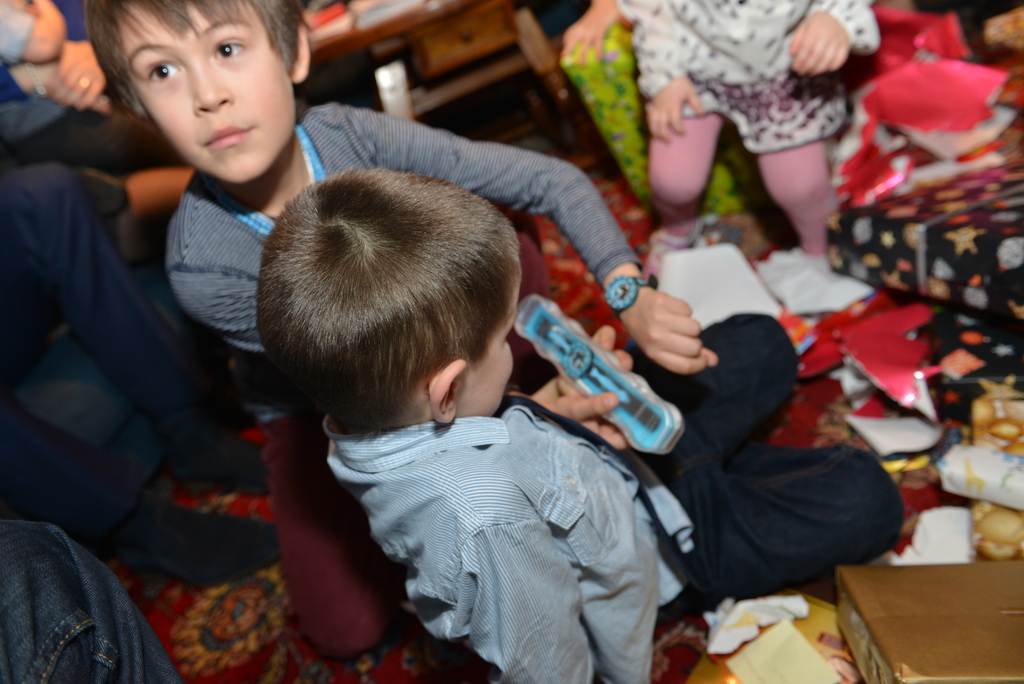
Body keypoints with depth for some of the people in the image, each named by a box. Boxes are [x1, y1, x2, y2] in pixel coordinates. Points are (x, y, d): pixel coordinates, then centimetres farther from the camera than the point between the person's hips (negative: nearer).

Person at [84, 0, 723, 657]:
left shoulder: (352, 137, -28)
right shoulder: (202, 266, -32)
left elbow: (553, 180, -24)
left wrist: (630, 294, -37)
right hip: (315, 413, -2)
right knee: (347, 626, -9)